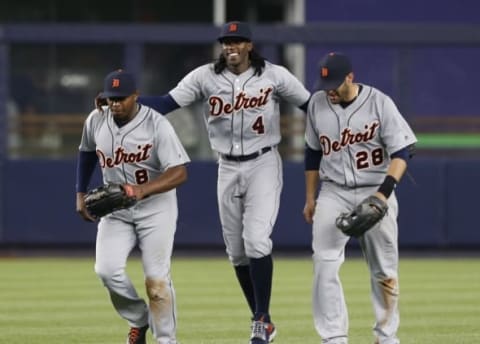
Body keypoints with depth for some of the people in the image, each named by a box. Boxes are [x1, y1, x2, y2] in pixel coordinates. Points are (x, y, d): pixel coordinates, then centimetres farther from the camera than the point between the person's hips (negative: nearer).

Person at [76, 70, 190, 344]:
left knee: (157, 277, -8)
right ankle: (139, 320, 11)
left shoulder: (157, 125, -20)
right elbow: (87, 153, 18)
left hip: (155, 208, -4)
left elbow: (180, 173, -25)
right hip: (115, 210, 4)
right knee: (107, 270, -14)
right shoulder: (96, 121, -5)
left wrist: (142, 190, -39)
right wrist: (81, 194, 13)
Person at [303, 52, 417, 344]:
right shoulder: (317, 104, 2)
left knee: (384, 270, 4)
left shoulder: (380, 103, -10)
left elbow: (402, 152, -13)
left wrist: (384, 192, -26)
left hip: (375, 192, -2)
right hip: (333, 193, 2)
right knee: (325, 264, -12)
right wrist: (310, 198, 16)